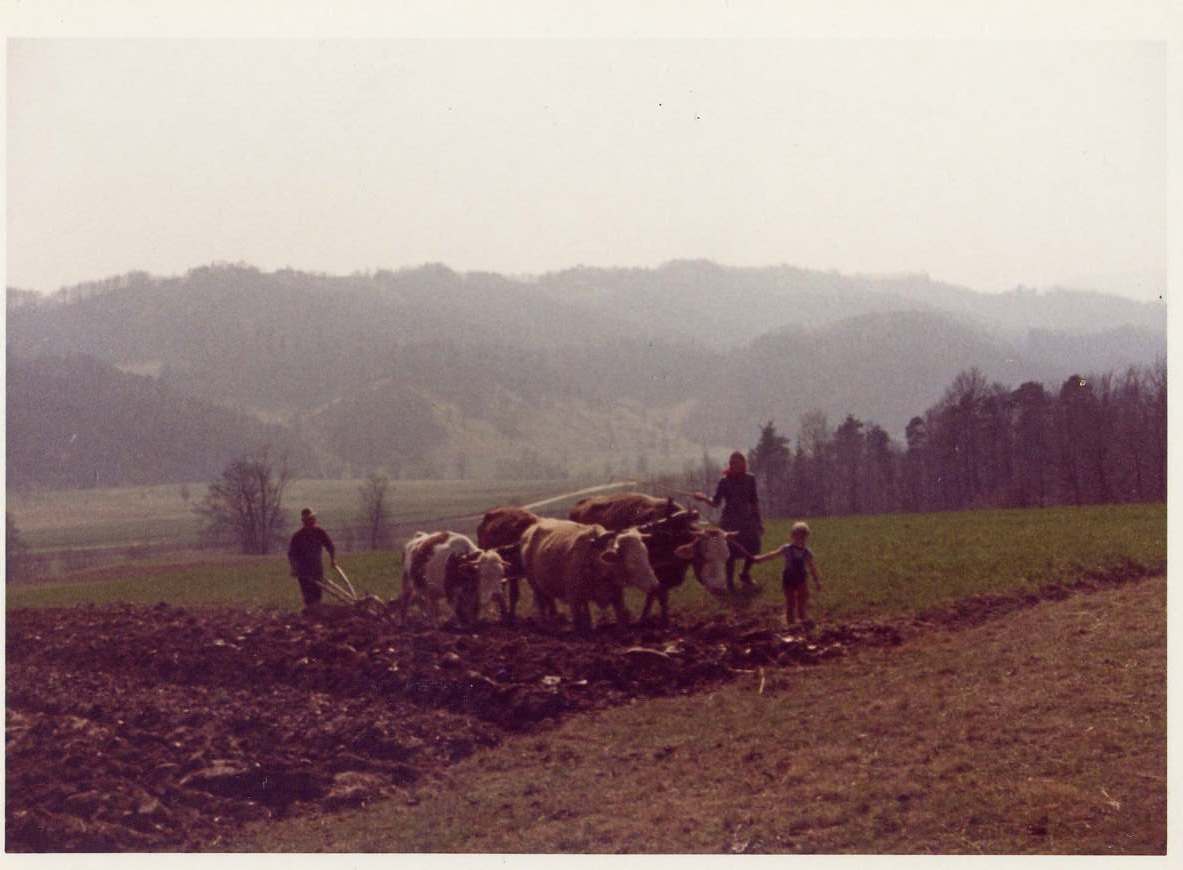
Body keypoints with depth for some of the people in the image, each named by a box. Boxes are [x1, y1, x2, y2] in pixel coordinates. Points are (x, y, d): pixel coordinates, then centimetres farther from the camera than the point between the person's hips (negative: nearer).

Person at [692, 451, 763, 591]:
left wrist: (759, 520, 9)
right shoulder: (724, 481, -7)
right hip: (730, 521, -3)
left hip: (747, 519, 3)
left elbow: (754, 501, 9)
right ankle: (730, 582, 11)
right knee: (731, 553, -4)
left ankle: (745, 574, 26)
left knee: (752, 548, -1)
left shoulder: (750, 479, 1)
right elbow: (716, 503, -7)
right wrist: (704, 499, -25)